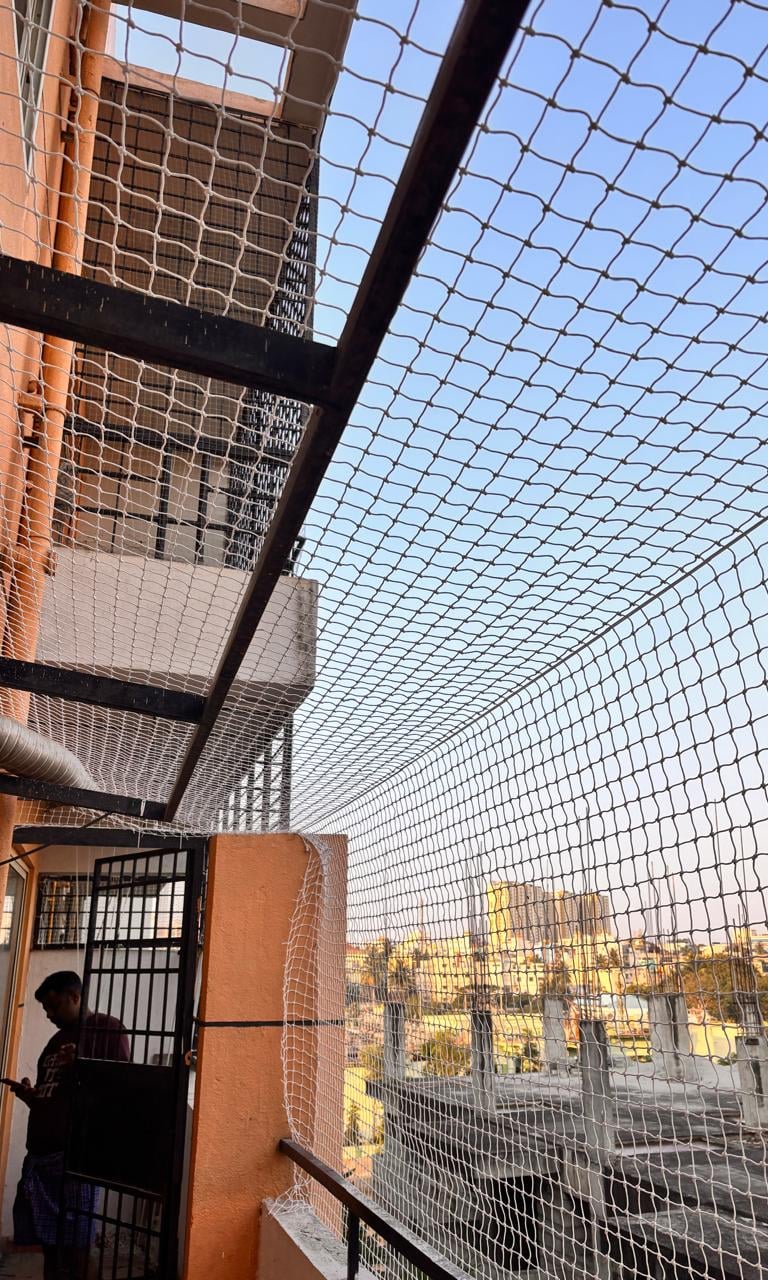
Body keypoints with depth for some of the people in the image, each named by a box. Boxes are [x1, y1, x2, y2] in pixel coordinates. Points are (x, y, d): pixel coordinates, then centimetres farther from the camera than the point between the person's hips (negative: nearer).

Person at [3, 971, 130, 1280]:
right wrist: (29, 1094, 6)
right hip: (40, 1153, 7)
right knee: (49, 1244, 9)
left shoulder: (109, 1029, -3)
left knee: (73, 1245, -3)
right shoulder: (57, 1040, 20)